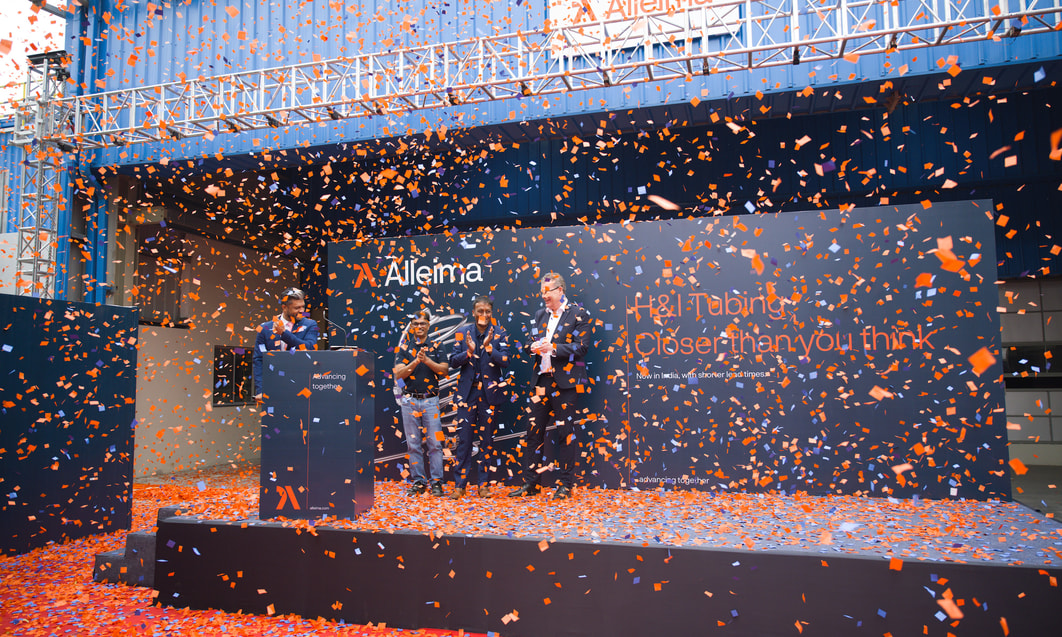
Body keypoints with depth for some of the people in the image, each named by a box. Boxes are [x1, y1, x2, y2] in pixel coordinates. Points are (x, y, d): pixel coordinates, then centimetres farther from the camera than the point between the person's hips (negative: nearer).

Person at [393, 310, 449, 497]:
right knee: (413, 444, 4)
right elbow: (399, 373, -4)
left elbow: (444, 370, -3)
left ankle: (436, 482, 2)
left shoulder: (436, 346, 9)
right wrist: (416, 361, -18)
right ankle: (418, 481, 13)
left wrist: (427, 361, -17)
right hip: (409, 400, 1)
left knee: (435, 443, -4)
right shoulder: (404, 347, 8)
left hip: (430, 400, -1)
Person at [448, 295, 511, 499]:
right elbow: (453, 362, -1)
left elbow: (505, 361, -9)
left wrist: (489, 347, -25)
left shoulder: (500, 333, 0)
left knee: (486, 440, 7)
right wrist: (468, 351, -19)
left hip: (489, 392, 0)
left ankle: (483, 484, 16)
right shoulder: (463, 333, 4)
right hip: (467, 392, 1)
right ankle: (460, 484, 9)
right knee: (464, 438, 1)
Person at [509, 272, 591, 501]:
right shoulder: (540, 315, 16)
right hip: (541, 380, 6)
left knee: (565, 433, 0)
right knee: (534, 431, 6)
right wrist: (535, 348, -2)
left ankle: (565, 485, 10)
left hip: (565, 381, -6)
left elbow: (582, 347, -9)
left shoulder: (578, 314, -2)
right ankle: (531, 483, 15)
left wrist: (553, 348, -17)